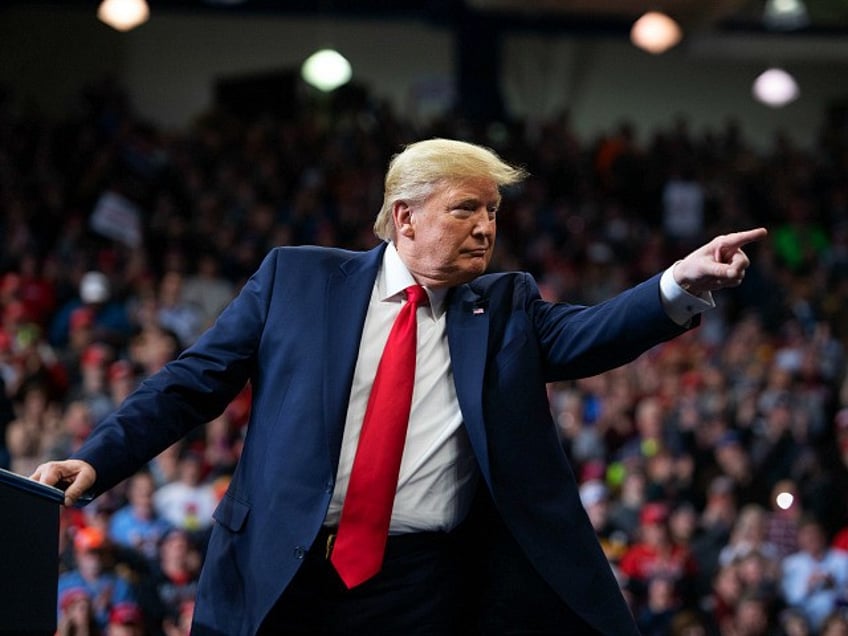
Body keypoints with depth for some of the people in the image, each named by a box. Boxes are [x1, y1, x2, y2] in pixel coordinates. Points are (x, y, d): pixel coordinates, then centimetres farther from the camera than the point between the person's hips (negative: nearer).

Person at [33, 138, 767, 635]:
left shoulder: (505, 306, 11)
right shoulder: (298, 278, 7)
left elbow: (586, 335, -6)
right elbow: (195, 381, 8)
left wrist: (679, 288, -24)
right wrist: (95, 461, -2)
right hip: (281, 575, -1)